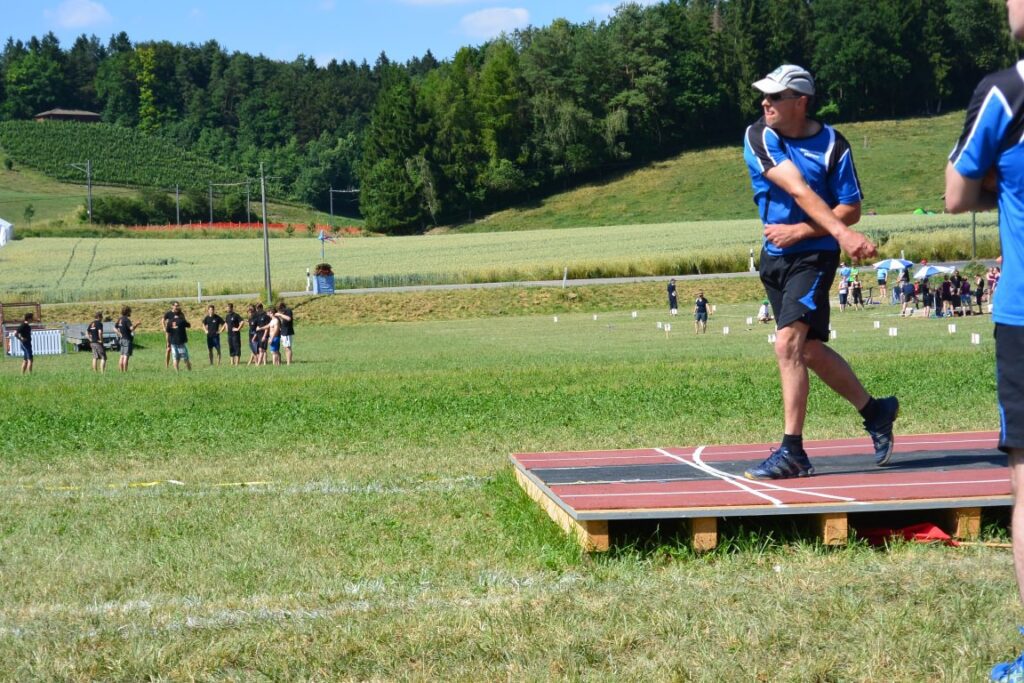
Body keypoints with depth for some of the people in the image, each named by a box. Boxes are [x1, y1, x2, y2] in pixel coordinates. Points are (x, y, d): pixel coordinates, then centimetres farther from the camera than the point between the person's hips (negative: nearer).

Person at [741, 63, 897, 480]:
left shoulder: (833, 146, -10)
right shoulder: (758, 137, -6)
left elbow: (850, 210, -6)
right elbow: (797, 189, -19)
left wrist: (801, 231, -19)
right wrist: (842, 232, -31)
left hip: (813, 255, -5)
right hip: (774, 256, 5)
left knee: (787, 344, -18)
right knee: (808, 351, 14)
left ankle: (792, 452, -15)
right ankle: (874, 411, 34)